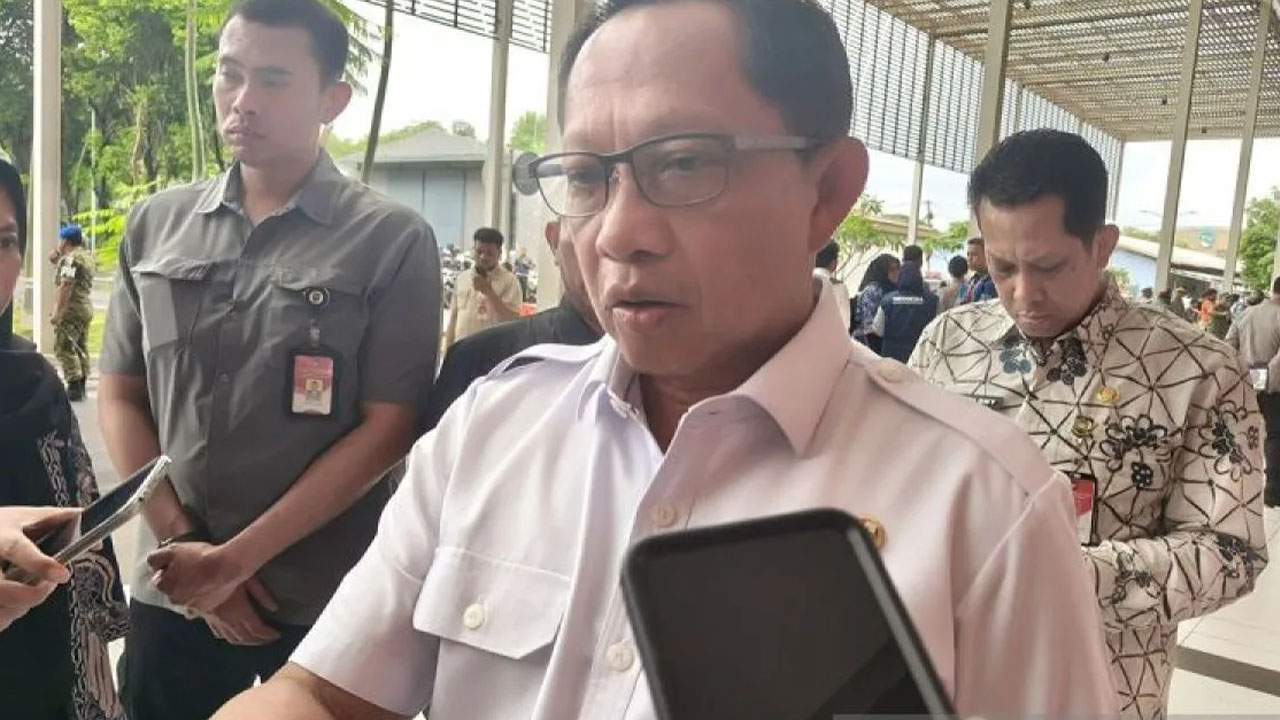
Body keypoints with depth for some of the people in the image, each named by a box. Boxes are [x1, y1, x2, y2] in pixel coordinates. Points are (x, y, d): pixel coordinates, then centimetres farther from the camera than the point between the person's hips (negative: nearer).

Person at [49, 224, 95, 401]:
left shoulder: (70, 259, -12)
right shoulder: (87, 258, 17)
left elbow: (66, 286, -20)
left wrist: (57, 312, -20)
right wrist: (57, 262, 17)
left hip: (72, 309, -10)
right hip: (86, 307, 10)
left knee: (64, 348, -7)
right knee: (81, 349, 11)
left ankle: (74, 387, -11)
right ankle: (81, 386, 14)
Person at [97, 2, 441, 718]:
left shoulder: (394, 240, -7)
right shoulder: (156, 225, 4)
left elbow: (388, 428, -11)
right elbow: (121, 396, 7)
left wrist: (235, 558, -12)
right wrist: (180, 541, -5)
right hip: (173, 594, 3)